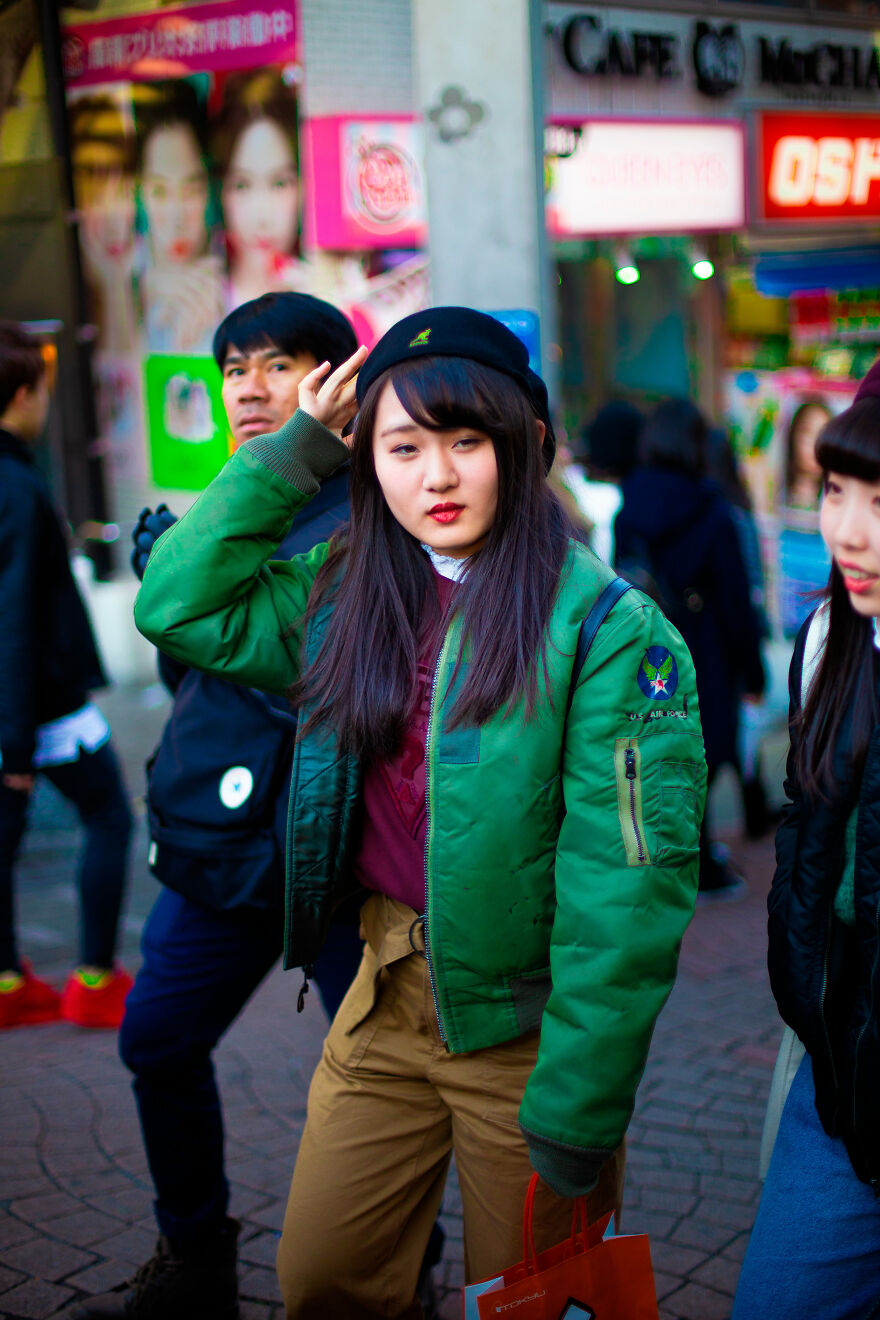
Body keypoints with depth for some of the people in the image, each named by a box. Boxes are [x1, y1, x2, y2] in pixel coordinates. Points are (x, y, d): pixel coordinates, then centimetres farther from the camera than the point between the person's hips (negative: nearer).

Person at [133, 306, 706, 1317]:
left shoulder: (606, 626, -17)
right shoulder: (348, 593, 4)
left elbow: (625, 881, -19)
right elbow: (177, 607, 2)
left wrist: (578, 1114, -18)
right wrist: (293, 453, -2)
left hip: (527, 1025, -5)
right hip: (388, 999, 5)